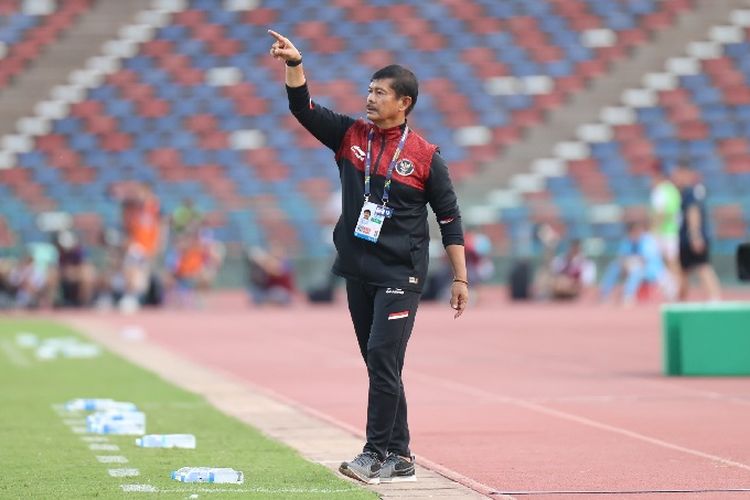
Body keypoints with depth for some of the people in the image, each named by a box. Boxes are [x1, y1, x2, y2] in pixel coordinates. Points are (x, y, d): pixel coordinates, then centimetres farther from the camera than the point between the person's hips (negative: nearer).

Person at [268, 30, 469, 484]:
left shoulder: (425, 156, -4)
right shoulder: (350, 136, 7)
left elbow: (450, 219, -1)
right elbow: (303, 107, 0)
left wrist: (461, 279, -3)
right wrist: (295, 63, -16)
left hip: (401, 275, -5)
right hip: (358, 271, 5)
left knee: (383, 358, -14)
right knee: (379, 365, 8)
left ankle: (377, 453, -11)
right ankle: (399, 458, 15)